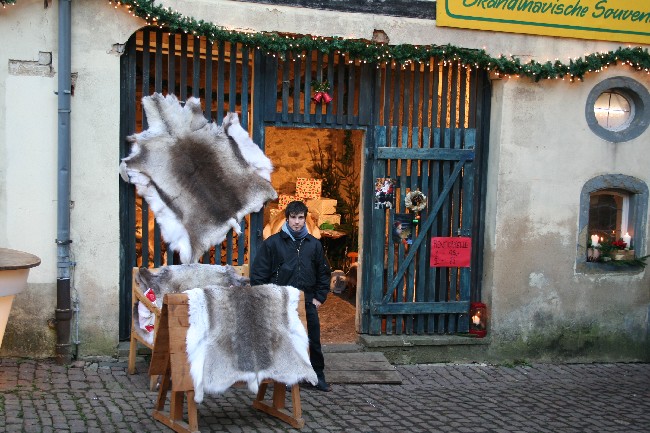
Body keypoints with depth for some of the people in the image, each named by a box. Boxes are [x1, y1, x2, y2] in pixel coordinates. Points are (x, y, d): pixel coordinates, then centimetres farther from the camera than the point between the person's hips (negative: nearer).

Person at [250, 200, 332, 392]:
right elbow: (258, 273, -2)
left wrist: (319, 297, 7)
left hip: (308, 302, 2)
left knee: (314, 341, 7)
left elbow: (323, 273, 14)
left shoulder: (314, 244, 7)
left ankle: (318, 376, 21)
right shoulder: (273, 243, -3)